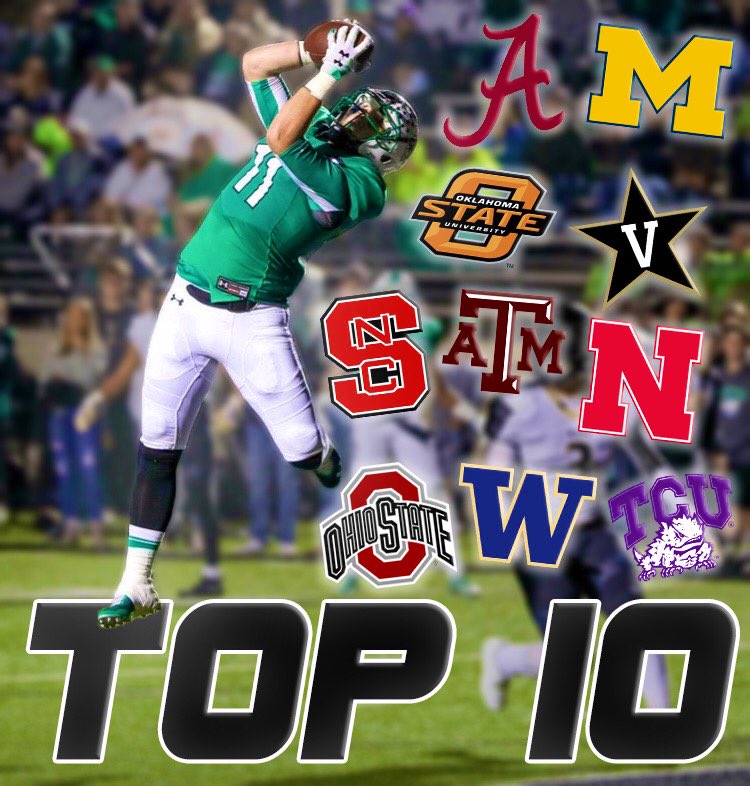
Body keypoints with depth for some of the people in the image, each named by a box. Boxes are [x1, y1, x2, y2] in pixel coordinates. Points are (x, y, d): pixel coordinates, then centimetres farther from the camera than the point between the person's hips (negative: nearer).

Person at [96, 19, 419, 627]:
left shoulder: (359, 185, -10)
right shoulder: (308, 140, 11)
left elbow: (280, 139, -23)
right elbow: (255, 63, 17)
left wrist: (331, 72, -20)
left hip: (252, 321, -5)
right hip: (186, 304, 5)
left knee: (304, 452, -7)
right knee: (157, 451, 2)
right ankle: (137, 586, 8)